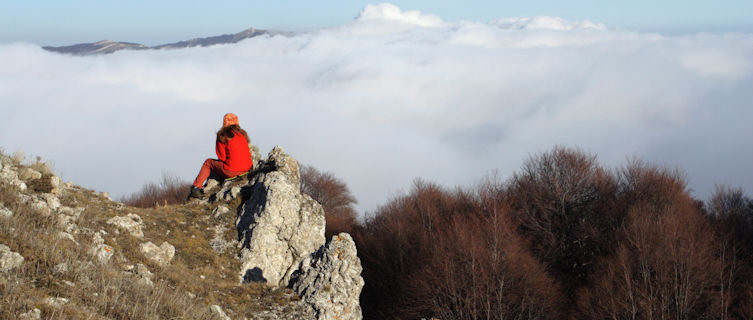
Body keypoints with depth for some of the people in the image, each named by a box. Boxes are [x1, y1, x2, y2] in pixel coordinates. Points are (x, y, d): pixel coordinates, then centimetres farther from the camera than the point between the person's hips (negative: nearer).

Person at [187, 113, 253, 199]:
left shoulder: (222, 136, -2)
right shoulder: (243, 133, 10)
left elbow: (222, 157, -2)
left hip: (231, 172, -5)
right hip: (247, 169, 5)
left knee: (208, 162, 19)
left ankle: (196, 187, 19)